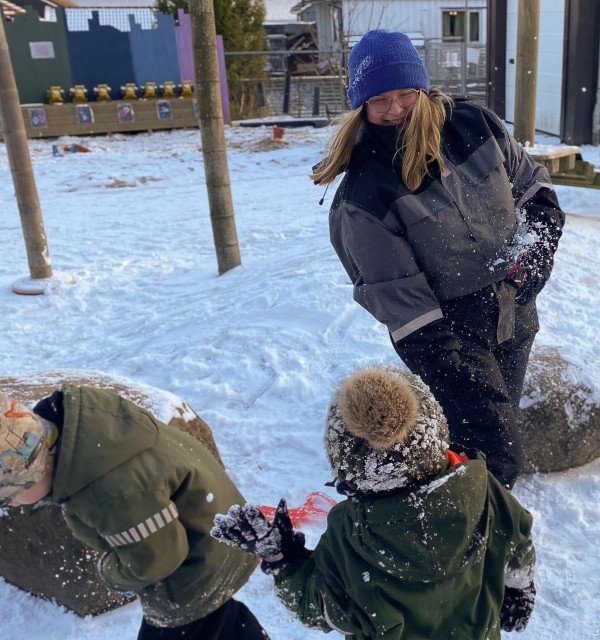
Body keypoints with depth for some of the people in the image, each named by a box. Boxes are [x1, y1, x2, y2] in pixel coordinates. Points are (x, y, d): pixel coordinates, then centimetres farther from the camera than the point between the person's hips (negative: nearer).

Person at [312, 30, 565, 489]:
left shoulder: (475, 127, -5)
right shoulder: (363, 193, -19)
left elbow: (534, 185, 11)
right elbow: (398, 297, -18)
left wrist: (537, 243, -6)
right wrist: (452, 371, -19)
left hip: (515, 318, 6)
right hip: (449, 334, -5)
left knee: (501, 423, 20)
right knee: (498, 458, -5)